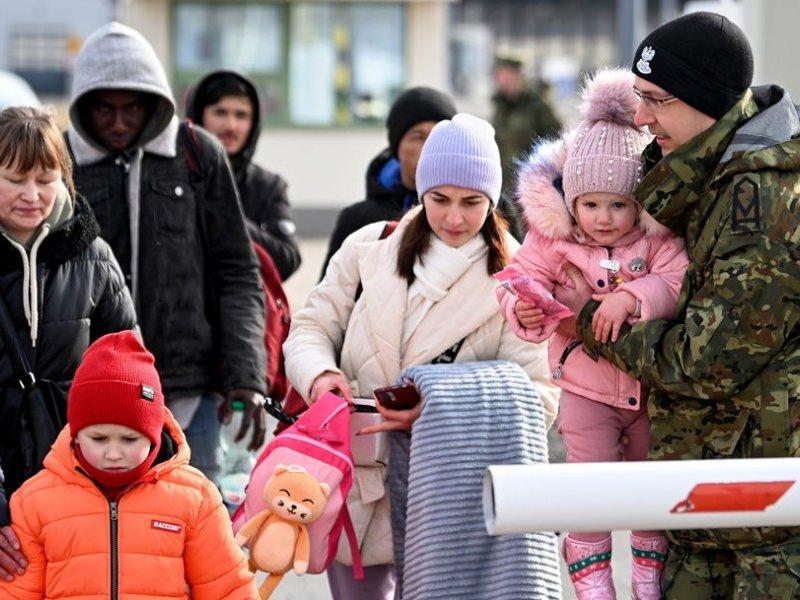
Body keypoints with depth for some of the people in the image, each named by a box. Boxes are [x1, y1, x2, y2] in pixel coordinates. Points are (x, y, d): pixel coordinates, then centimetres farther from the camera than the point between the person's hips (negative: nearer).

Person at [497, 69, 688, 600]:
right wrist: (524, 308, -26)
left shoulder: (659, 238, -10)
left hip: (652, 386, 1)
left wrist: (630, 297, -38)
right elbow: (525, 276, -4)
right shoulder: (554, 240, -8)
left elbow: (676, 282, -22)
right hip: (586, 391, -1)